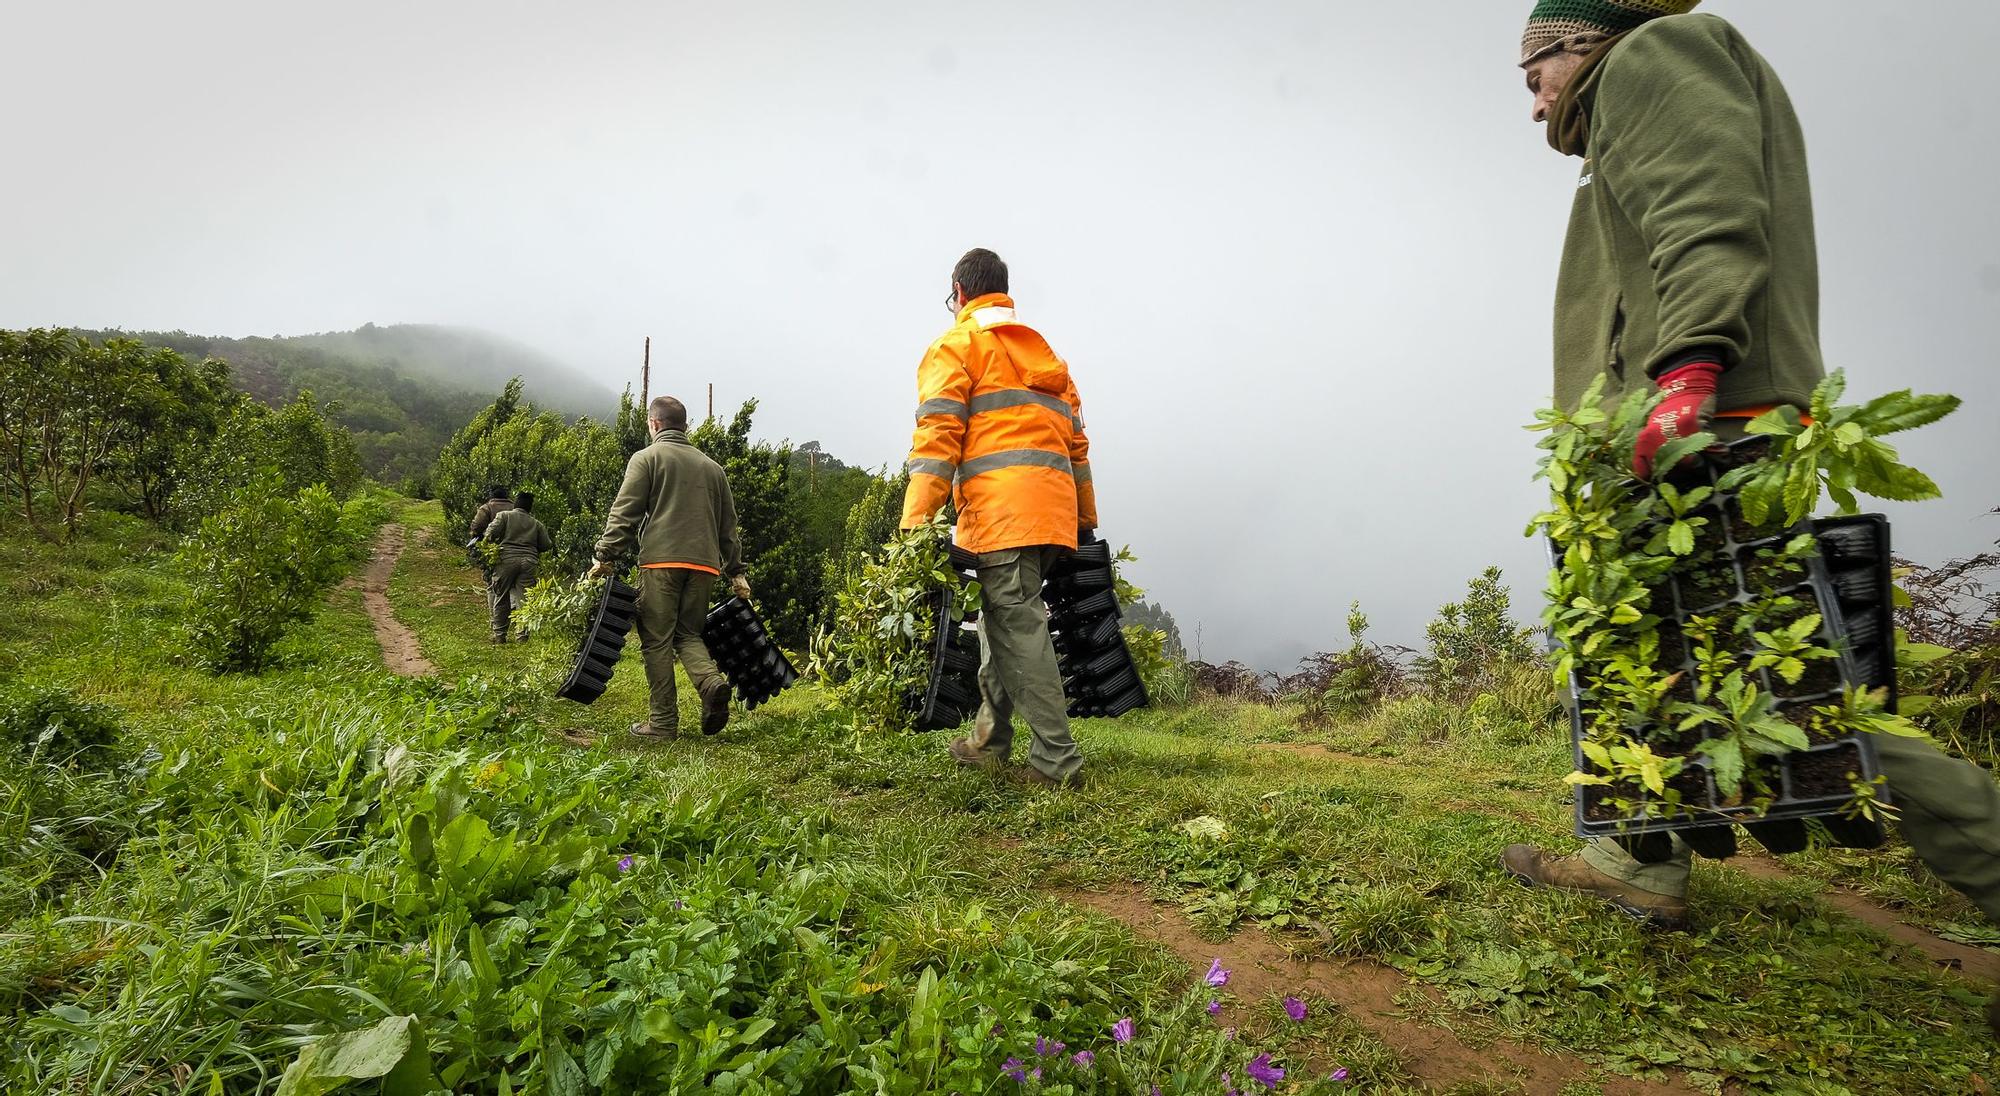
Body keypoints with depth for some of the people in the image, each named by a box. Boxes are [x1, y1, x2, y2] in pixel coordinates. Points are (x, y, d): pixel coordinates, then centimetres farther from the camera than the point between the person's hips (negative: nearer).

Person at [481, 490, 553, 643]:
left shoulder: (504, 515, 7)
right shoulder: (536, 523, 15)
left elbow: (491, 532, -6)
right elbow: (546, 546, 13)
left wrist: (486, 541, 14)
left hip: (506, 559, -2)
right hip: (529, 562, 2)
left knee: (501, 599, 9)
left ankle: (499, 635, 14)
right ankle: (523, 635, 4)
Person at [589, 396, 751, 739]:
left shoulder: (646, 458, 7)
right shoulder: (712, 466, 21)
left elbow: (624, 513, -4)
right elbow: (728, 525, 23)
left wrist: (606, 556, -3)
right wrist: (735, 572, 26)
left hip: (661, 560, -4)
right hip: (705, 563, 5)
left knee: (657, 640, 1)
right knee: (689, 634, 14)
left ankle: (663, 722, 2)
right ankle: (712, 682, -14)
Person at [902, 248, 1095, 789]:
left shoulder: (956, 343, 7)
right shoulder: (1042, 350, 28)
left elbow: (937, 436, -7)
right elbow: (1075, 439, 24)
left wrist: (914, 526, -13)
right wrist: (1086, 518, 25)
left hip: (1000, 508, -7)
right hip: (1054, 510, 8)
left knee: (1017, 625, -8)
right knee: (1003, 617, 16)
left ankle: (1056, 759, -11)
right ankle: (989, 740, 24)